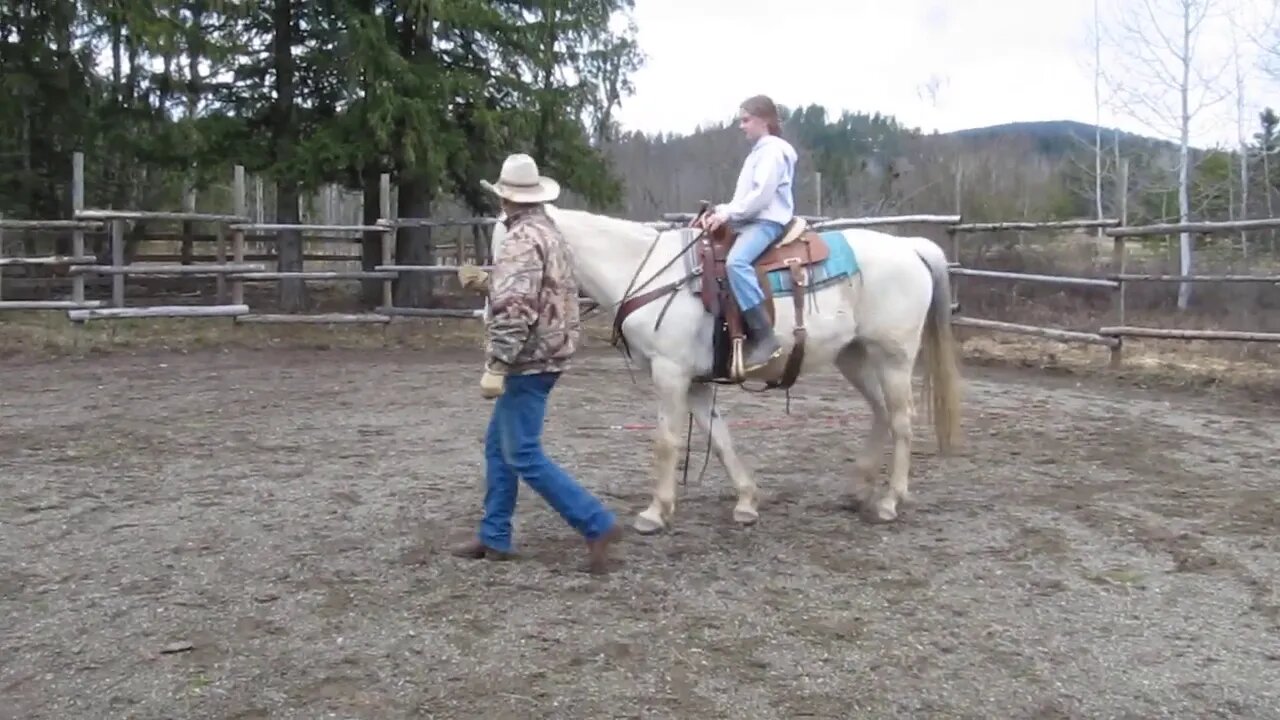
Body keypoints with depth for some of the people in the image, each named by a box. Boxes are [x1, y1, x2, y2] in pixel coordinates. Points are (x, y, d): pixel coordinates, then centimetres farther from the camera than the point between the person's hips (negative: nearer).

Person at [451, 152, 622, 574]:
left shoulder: (521, 239, -17)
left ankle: (598, 525, -6)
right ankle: (495, 538, 22)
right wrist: (483, 280, 28)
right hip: (544, 354, 11)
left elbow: (514, 309, -27)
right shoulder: (548, 232, 15)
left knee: (523, 455, -6)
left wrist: (495, 366, -27)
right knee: (498, 444, 16)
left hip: (529, 360, -11)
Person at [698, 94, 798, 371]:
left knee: (736, 262, -35)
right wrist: (721, 211, 8)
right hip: (751, 222, 11)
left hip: (767, 222, -11)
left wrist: (728, 214, -18)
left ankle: (765, 338, -39)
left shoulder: (773, 150, -7)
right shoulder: (759, 152, 25)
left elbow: (761, 195, -18)